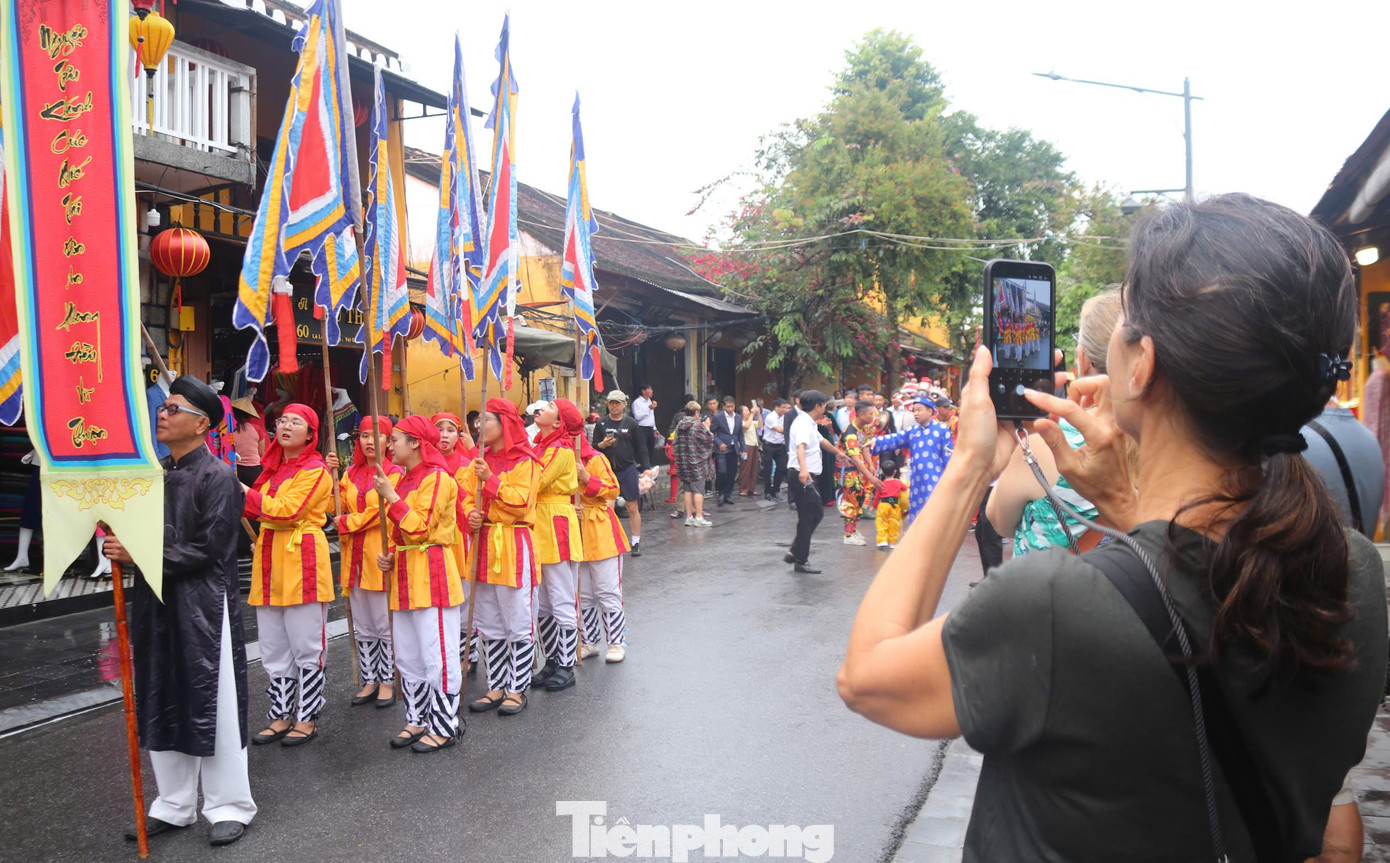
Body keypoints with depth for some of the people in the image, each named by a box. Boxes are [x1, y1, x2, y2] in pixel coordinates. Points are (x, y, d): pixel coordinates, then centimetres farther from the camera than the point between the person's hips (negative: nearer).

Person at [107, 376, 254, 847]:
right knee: (161, 706, 14)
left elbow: (207, 549, -16)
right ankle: (174, 805, 29)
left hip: (203, 608, -7)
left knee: (213, 707, 2)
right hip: (155, 606, 7)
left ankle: (230, 806, 17)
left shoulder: (218, 477, -11)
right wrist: (118, 543, -4)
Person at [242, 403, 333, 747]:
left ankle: (307, 719, 10)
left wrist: (243, 493, -16)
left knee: (306, 647, 0)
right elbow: (257, 510, 19)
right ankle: (280, 717, 21)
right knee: (274, 649, 11)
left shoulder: (315, 470, -8)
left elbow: (287, 511, -19)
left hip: (302, 561, -8)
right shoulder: (273, 467, 16)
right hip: (270, 561, 8)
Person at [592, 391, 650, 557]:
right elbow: (594, 447, 6)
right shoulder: (601, 424, 5)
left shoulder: (631, 423, 4)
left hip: (628, 469, 0)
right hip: (607, 470, 0)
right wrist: (603, 444, -16)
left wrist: (646, 468, -1)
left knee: (633, 507, 1)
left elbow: (641, 448, 6)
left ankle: (636, 543, 10)